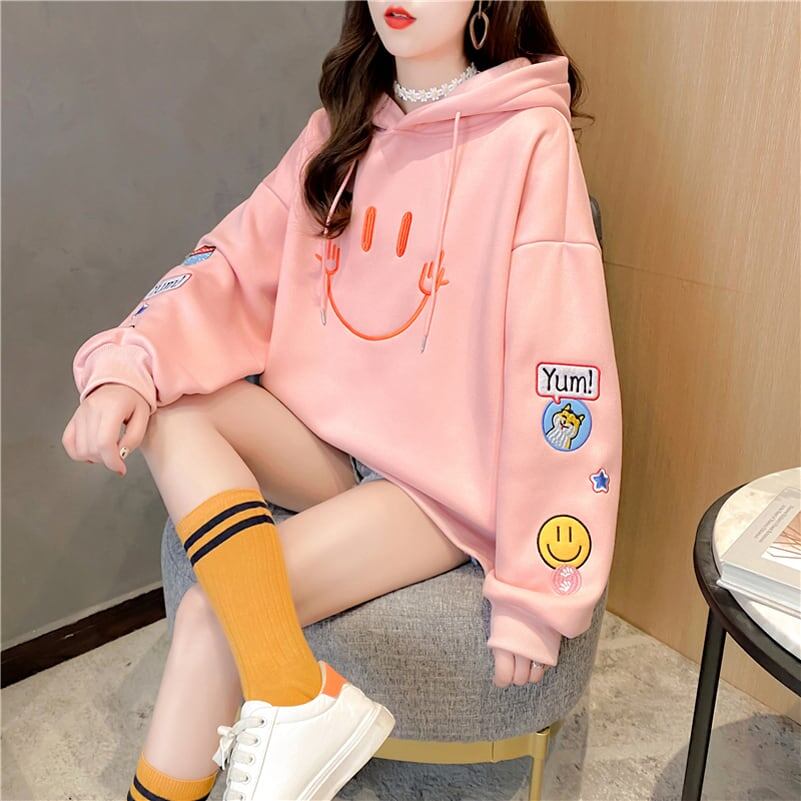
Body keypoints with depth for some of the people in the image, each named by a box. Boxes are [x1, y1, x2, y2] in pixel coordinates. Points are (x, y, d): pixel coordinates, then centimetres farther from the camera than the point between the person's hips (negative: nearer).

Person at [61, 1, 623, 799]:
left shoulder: (528, 140, -14)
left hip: (443, 479, -6)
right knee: (164, 408, -19)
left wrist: (537, 595, -17)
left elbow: (564, 368, -18)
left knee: (211, 614, -19)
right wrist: (129, 367, -18)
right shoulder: (343, 126, 6)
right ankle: (298, 700, -22)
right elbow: (237, 261, 1)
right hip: (328, 437, 6)